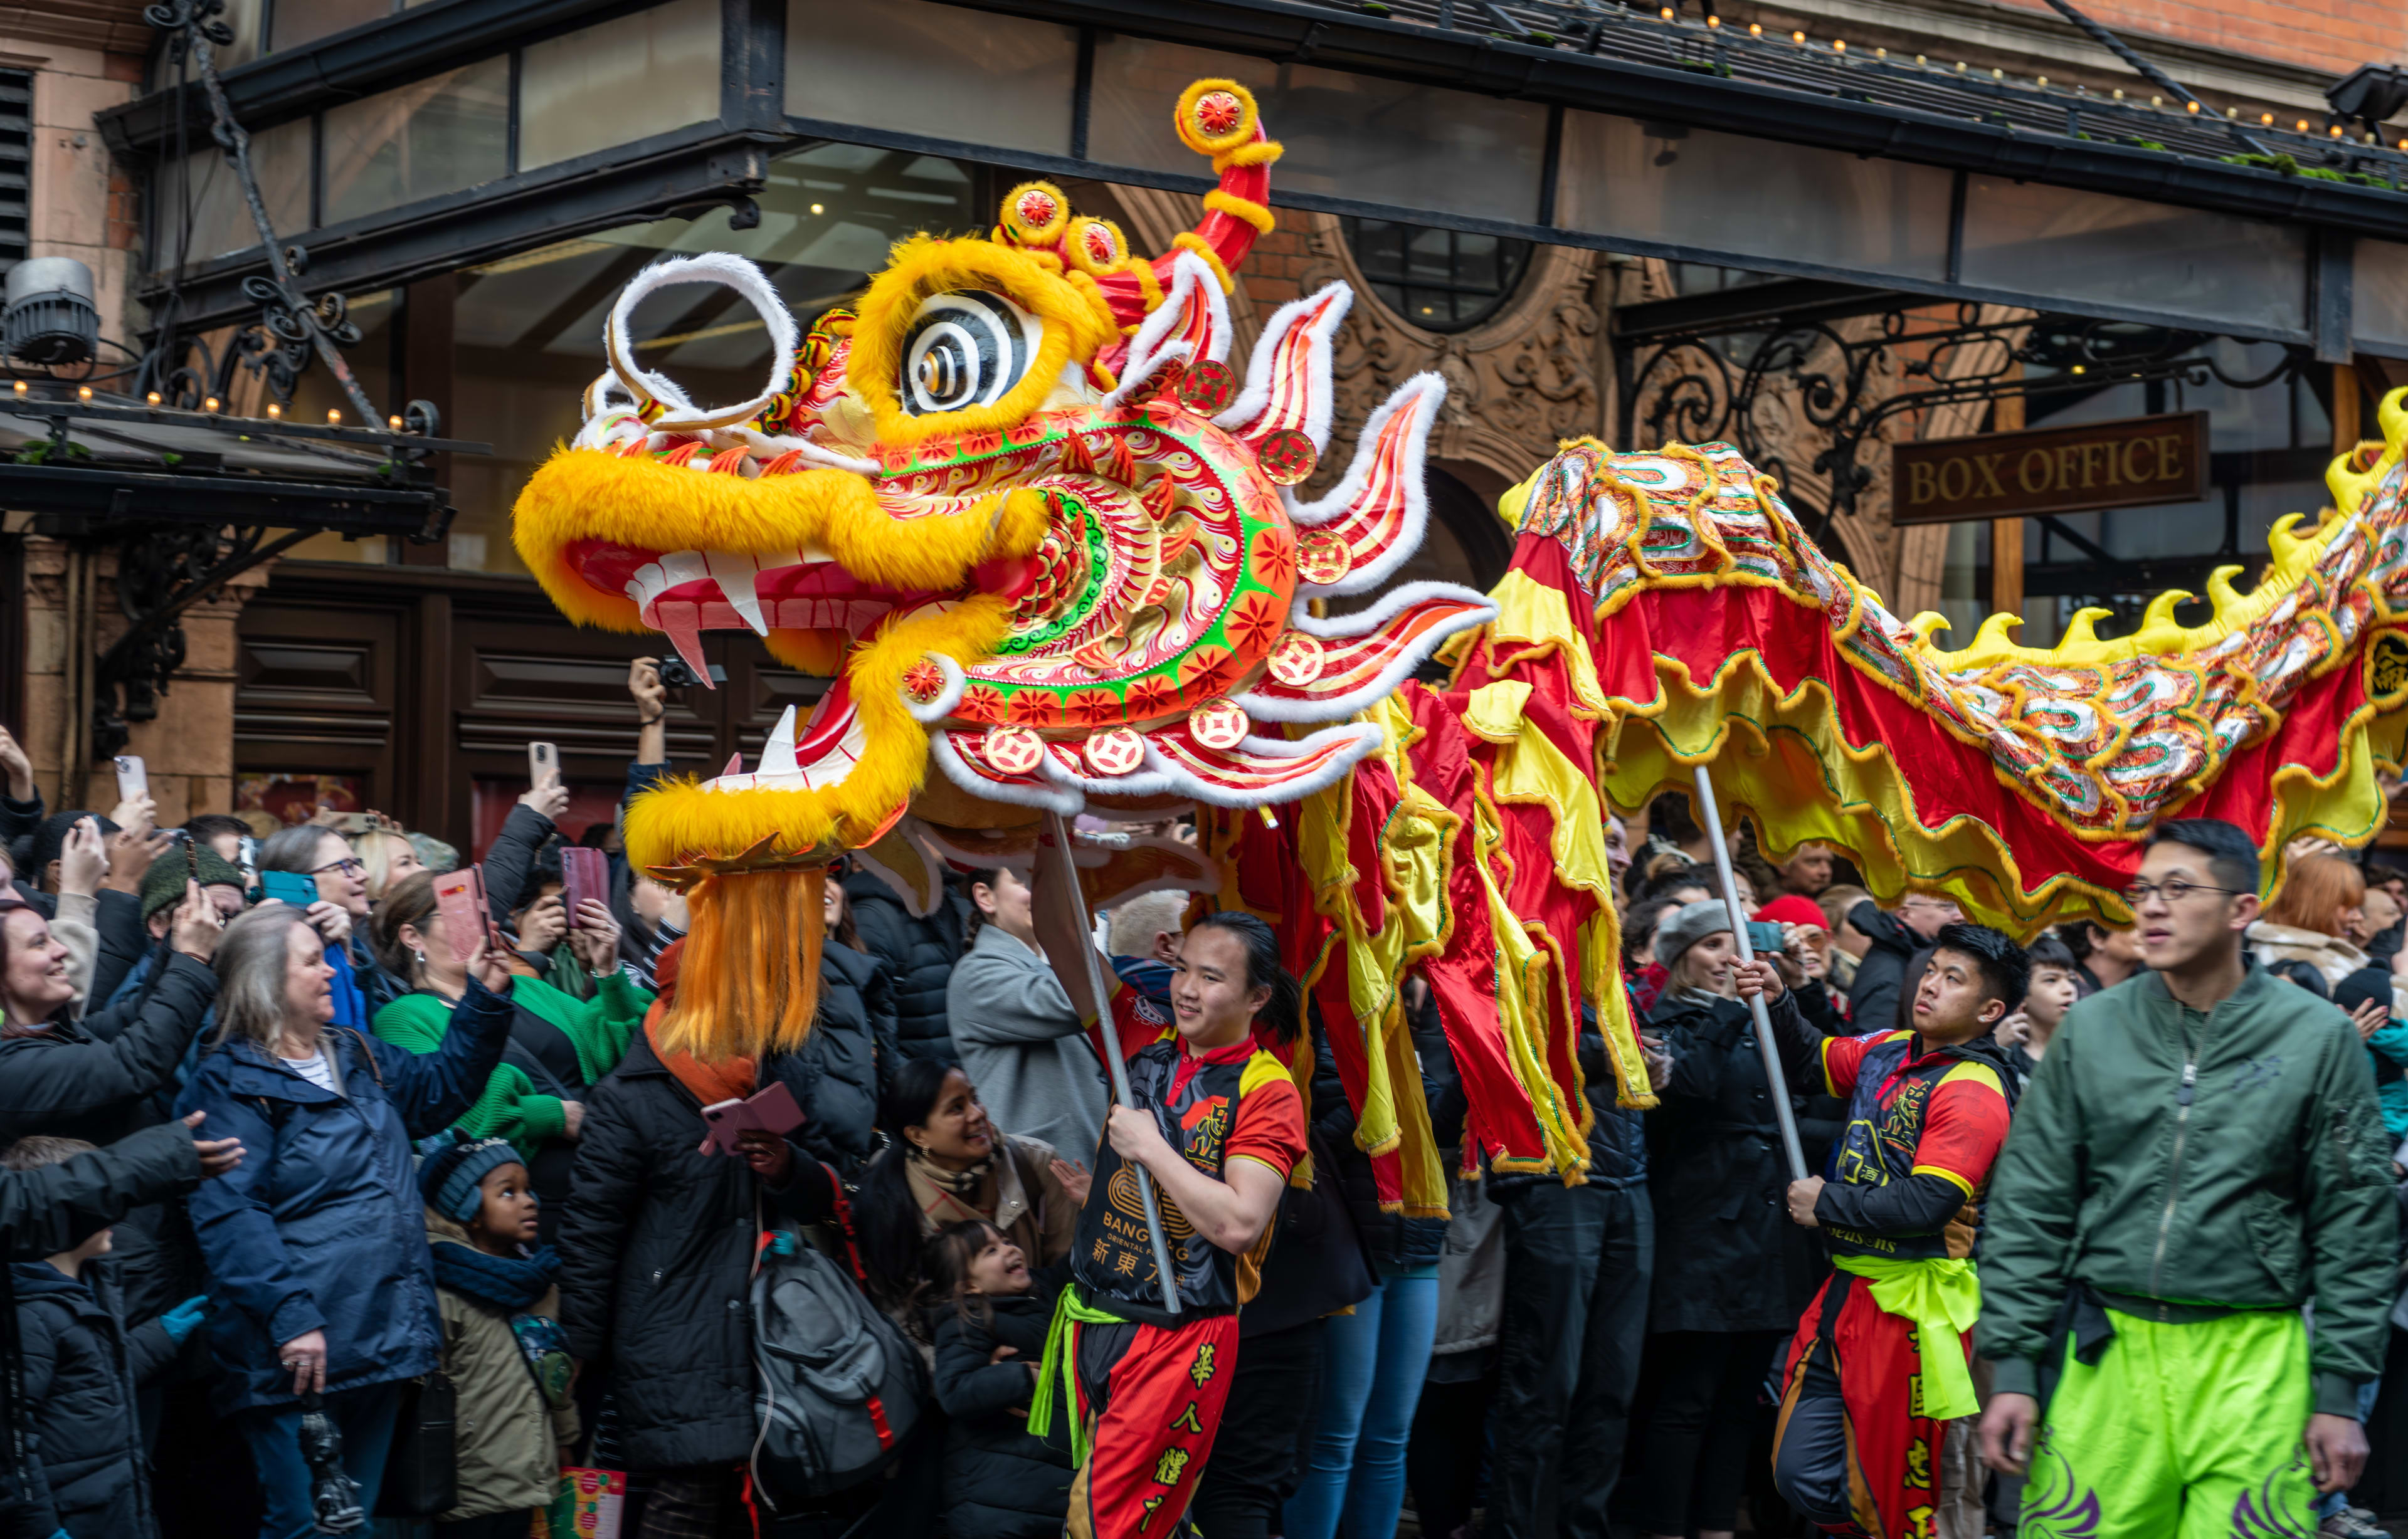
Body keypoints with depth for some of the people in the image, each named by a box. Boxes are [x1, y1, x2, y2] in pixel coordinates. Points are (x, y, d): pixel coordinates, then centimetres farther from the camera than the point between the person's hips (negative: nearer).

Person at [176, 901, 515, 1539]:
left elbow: (438, 1090, 31)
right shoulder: (229, 1081, -10)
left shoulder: (356, 1057, 16)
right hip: (300, 1353, -8)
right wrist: (289, 1318, -26)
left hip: (384, 1339, 8)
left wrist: (486, 1001, 18)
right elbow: (230, 1214, -19)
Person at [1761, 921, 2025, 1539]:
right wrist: (1777, 1004, 10)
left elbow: (1924, 1205, -23)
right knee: (1804, 1476, 9)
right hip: (1848, 1288, 8)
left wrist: (1827, 1203, -10)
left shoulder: (1974, 1092, -14)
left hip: (1910, 1306, -8)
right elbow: (1812, 1062, 29)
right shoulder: (1889, 1051, 10)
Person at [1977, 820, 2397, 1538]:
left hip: (2253, 1364, -1)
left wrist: (2339, 1393, -1)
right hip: (2105, 1355, 1)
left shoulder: (2318, 1037, 1)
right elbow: (2029, 1207, 7)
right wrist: (2014, 1370, 1)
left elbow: (2354, 1224, 3)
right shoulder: (2091, 1028, 6)